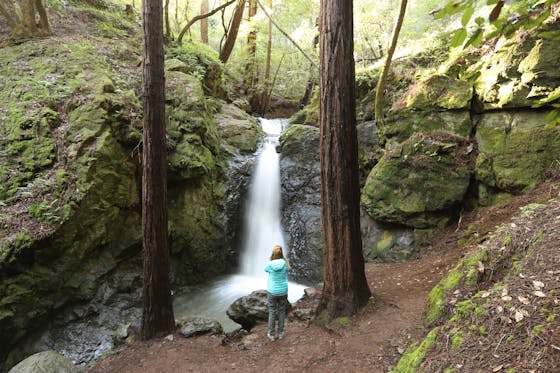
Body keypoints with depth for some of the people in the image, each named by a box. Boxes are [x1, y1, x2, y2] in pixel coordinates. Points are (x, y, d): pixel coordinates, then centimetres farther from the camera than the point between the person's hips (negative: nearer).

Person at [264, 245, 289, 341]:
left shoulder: (270, 264, -17)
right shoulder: (284, 264, -13)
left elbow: (265, 270, 6)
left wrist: (271, 260, 0)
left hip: (272, 291, -1)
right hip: (283, 291, 1)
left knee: (272, 312, 11)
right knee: (281, 311, 16)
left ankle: (271, 334, 18)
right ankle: (280, 333, 25)